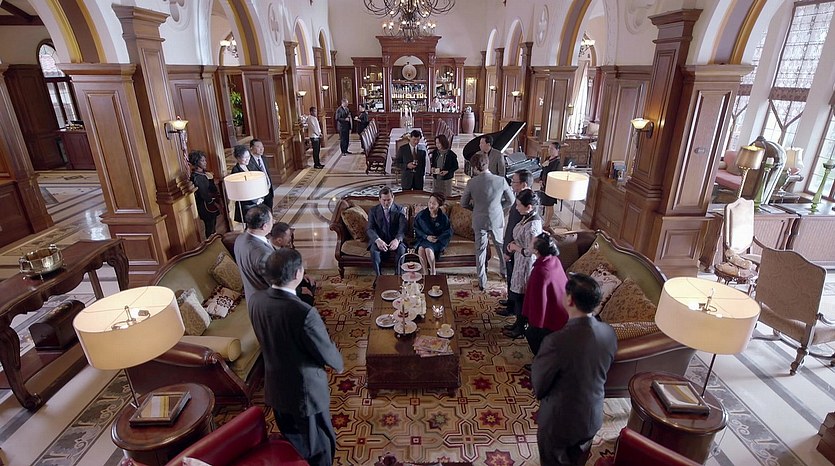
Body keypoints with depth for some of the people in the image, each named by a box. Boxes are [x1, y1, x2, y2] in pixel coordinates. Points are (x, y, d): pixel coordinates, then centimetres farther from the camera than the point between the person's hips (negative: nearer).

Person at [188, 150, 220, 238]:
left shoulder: (204, 172, 5)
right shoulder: (196, 177, -22)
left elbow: (213, 187, 12)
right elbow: (204, 194, -22)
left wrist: (219, 199, 10)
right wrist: (215, 204, -13)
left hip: (213, 203, 9)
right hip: (206, 206, -9)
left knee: (213, 225, 20)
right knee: (210, 227, 3)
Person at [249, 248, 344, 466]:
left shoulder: (255, 301, -13)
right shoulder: (304, 313, -35)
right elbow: (327, 353, -21)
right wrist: (339, 364, 1)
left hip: (275, 387, 7)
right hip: (305, 390, -6)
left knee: (292, 443, 30)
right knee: (318, 447, 19)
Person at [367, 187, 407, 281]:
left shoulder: (399, 210, 3)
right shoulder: (373, 210, 4)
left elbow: (402, 228, -9)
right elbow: (370, 229, -8)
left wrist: (397, 240, -31)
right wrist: (378, 240, -30)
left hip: (395, 240, 0)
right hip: (379, 240, 0)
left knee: (401, 249, -32)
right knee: (374, 249, -32)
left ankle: (398, 275, -19)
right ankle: (378, 276, -20)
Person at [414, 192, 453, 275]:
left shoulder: (443, 217, -5)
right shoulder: (421, 215, -1)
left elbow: (449, 232, -1)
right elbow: (416, 228, 4)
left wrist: (438, 239, -14)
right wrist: (426, 236, -10)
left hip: (438, 241, -2)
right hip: (424, 239, 2)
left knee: (428, 249, -33)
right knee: (421, 248, -32)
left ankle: (432, 271, -13)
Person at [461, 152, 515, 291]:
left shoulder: (471, 182, -16)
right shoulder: (501, 180, -14)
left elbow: (464, 203, -5)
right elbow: (510, 201, -3)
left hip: (479, 221, -1)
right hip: (497, 219, 1)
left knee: (480, 250, 13)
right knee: (501, 245, 24)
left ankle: (482, 282, 20)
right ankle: (504, 270, 44)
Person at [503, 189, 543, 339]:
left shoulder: (532, 226, -30)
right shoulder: (528, 216, 0)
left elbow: (530, 251, -27)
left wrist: (515, 247, -13)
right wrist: (513, 243, 1)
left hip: (526, 264, -9)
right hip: (521, 262, 9)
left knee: (520, 296, 8)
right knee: (517, 294, 22)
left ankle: (520, 329, 27)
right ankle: (519, 323, 39)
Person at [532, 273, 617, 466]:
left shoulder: (557, 340, -35)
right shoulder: (609, 333, -14)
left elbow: (538, 385, -19)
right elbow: (601, 372, 3)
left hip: (559, 421, -5)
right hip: (593, 417, 5)